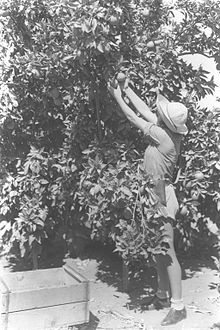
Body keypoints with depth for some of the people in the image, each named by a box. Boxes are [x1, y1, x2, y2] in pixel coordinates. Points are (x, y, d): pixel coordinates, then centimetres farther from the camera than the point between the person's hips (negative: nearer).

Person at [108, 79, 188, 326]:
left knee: (167, 252, -4)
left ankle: (178, 306, 7)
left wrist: (118, 97, 2)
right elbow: (145, 111, 12)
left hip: (161, 196, -10)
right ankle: (163, 295, 31)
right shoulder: (169, 130, 2)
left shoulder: (165, 136, -22)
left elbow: (134, 118, -12)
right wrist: (127, 90, 17)